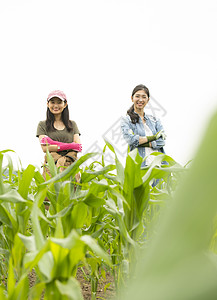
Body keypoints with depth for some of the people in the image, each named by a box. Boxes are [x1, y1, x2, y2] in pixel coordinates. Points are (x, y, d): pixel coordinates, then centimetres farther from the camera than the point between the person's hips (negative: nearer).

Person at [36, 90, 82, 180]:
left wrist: (53, 143, -5)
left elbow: (78, 147, 6)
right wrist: (69, 146, -7)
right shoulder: (42, 125, 12)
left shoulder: (72, 124, 18)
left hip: (71, 166, 2)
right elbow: (45, 148, -1)